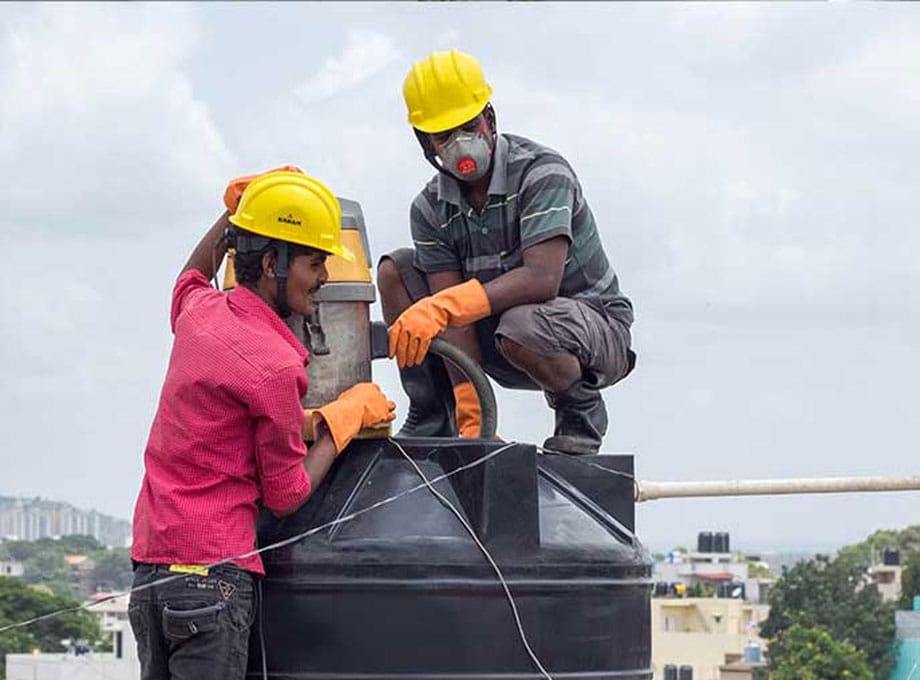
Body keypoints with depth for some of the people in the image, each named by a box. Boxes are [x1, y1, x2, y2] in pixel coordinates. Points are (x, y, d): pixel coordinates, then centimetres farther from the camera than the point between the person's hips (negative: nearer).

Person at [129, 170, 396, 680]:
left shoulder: (202, 313, 8)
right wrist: (344, 418, 6)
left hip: (150, 563, 9)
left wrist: (235, 211, 33)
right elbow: (286, 496, -5)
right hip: (212, 570, -9)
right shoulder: (276, 367, -15)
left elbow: (188, 282, 39)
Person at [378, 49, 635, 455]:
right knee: (395, 272, -4)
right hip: (494, 335, 6)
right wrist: (470, 410, -24)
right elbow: (454, 314, -12)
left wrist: (442, 307, -43)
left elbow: (542, 280, -35)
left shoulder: (541, 173, -21)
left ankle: (580, 411, -8)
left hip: (596, 327, -6)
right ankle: (430, 424, -2)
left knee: (521, 326, -40)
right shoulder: (430, 209, -4)